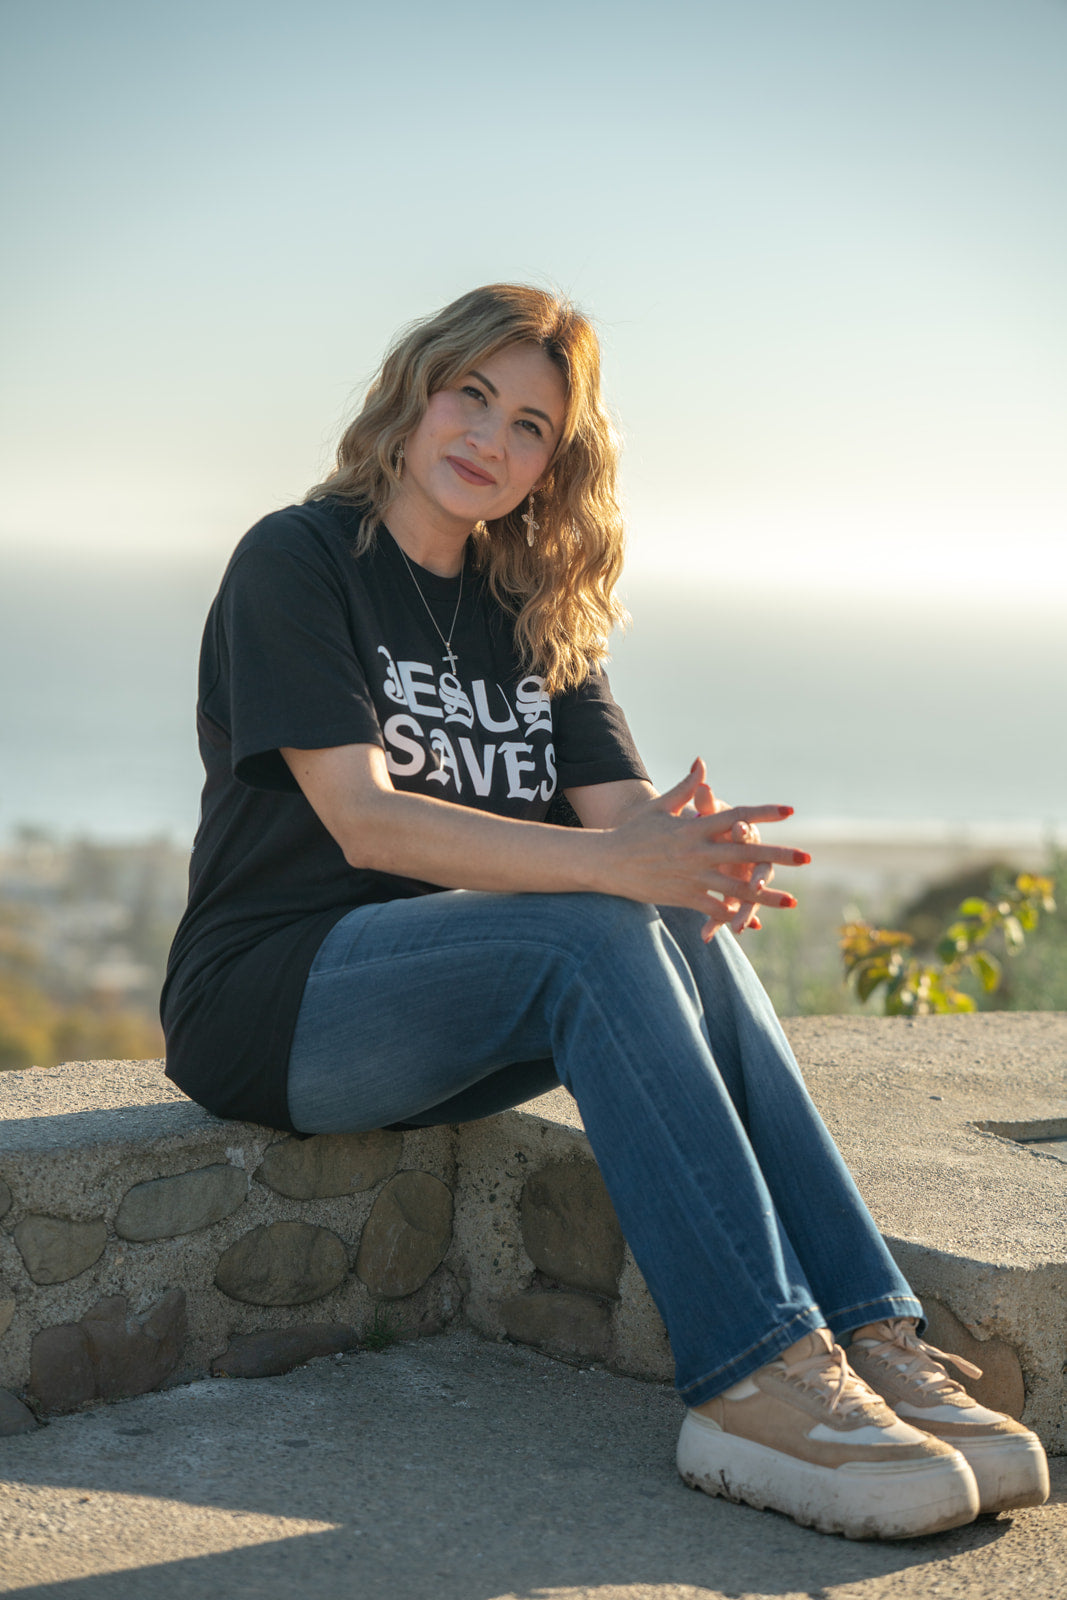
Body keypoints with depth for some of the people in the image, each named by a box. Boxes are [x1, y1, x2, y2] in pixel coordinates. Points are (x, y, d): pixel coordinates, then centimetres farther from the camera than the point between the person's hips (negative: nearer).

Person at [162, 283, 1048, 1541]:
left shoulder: (534, 616, 13)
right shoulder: (295, 562, -7)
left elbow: (624, 806, 0)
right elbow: (366, 822, -20)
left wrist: (699, 856, -26)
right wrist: (616, 862, -32)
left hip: (438, 1015, 6)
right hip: (270, 1002, -5)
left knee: (684, 926, -24)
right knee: (597, 933, -31)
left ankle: (869, 1342, -32)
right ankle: (754, 1377, -39)